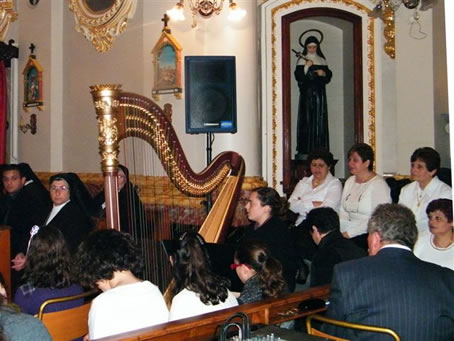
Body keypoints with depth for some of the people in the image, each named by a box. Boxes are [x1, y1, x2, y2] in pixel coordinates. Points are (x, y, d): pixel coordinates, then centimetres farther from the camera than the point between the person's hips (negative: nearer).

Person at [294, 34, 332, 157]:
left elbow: (329, 76, 14)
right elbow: (298, 77, -6)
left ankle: (319, 148, 2)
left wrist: (324, 73, -6)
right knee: (306, 119, -7)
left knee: (320, 119, -1)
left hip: (319, 93, 3)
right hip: (306, 93, -3)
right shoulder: (302, 60, 4)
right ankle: (304, 149, -7)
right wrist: (306, 66, -17)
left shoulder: (322, 60, 14)